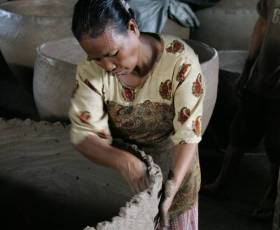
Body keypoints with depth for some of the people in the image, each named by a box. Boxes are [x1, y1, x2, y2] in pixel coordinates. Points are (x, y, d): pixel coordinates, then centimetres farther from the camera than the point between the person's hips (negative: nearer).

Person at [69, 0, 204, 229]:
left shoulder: (181, 60, -27)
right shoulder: (90, 70, -20)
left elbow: (188, 132, -26)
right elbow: (84, 134, -21)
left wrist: (173, 185, -39)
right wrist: (124, 162, -39)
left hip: (174, 166, -1)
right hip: (119, 169, 1)